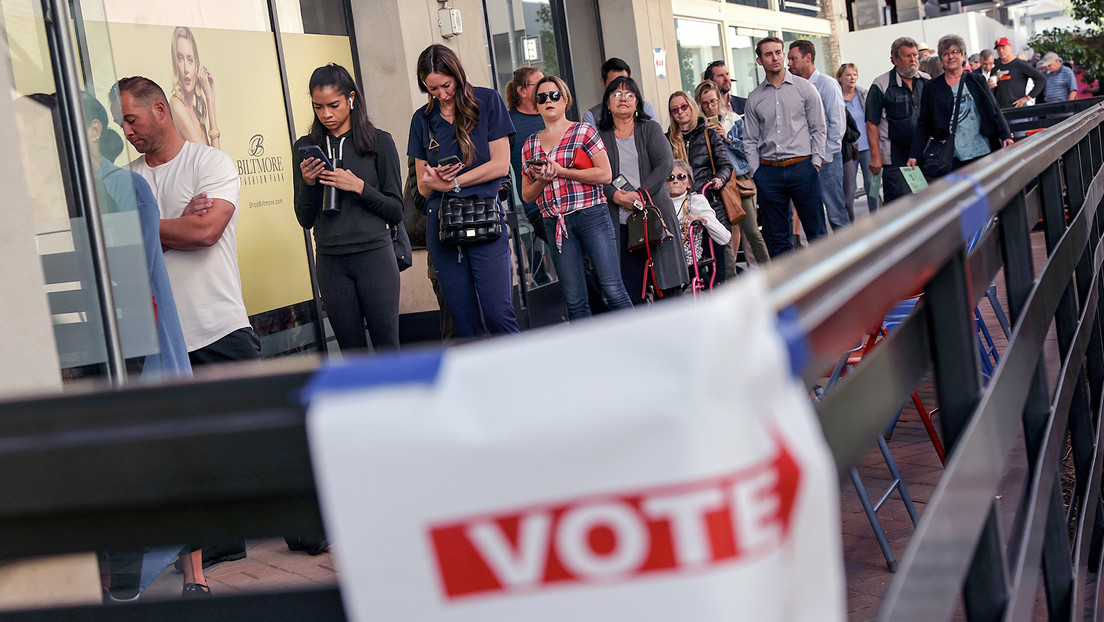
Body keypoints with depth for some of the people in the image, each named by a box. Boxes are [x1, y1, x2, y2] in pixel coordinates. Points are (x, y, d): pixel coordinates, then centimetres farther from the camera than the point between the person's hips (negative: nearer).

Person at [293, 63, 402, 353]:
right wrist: (308, 184, -7)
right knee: (351, 351, 6)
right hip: (330, 261, 2)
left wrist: (359, 187, -12)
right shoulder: (306, 147, 8)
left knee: (387, 347, -1)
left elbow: (396, 212, 1)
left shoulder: (378, 142, 2)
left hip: (375, 256, -2)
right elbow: (305, 220, 10)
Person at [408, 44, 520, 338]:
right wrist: (433, 179, -8)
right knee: (464, 322, 2)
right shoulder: (422, 119, 14)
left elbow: (500, 165, -2)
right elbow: (423, 185, 16)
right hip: (441, 222, 3)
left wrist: (452, 183, -4)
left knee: (497, 314, -10)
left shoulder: (487, 101, 4)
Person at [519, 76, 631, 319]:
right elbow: (527, 195, 16)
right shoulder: (530, 144, 14)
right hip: (555, 224, 4)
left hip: (591, 215, -4)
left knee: (612, 288, -9)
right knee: (574, 300, 2)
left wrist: (560, 171, -10)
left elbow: (605, 174, -6)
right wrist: (542, 180, -5)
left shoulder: (583, 131, 3)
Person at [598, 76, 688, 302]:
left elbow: (665, 164, -3)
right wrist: (615, 195, -17)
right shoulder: (600, 136, 10)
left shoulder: (651, 129, 11)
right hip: (621, 222, 0)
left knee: (668, 286, -2)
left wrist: (640, 194, -14)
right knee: (631, 292, -3)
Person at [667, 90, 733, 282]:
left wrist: (720, 179, -14)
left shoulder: (709, 134, 8)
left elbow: (725, 164, 6)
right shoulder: (668, 140, 11)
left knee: (723, 248, -4)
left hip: (713, 201, -1)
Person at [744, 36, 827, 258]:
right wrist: (756, 173, 1)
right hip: (769, 171, 2)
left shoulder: (804, 88, 4)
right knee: (776, 235, 5)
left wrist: (815, 163, -4)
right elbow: (750, 140, 10)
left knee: (816, 230, 1)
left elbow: (818, 129, 4)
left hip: (802, 167, -2)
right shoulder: (754, 98, 9)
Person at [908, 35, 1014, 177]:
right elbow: (923, 125, 7)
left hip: (983, 151, 1)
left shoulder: (977, 81, 10)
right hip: (952, 157, -1)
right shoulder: (932, 88, 8)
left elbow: (994, 111, 8)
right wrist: (914, 156, -2)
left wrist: (1005, 136, -6)